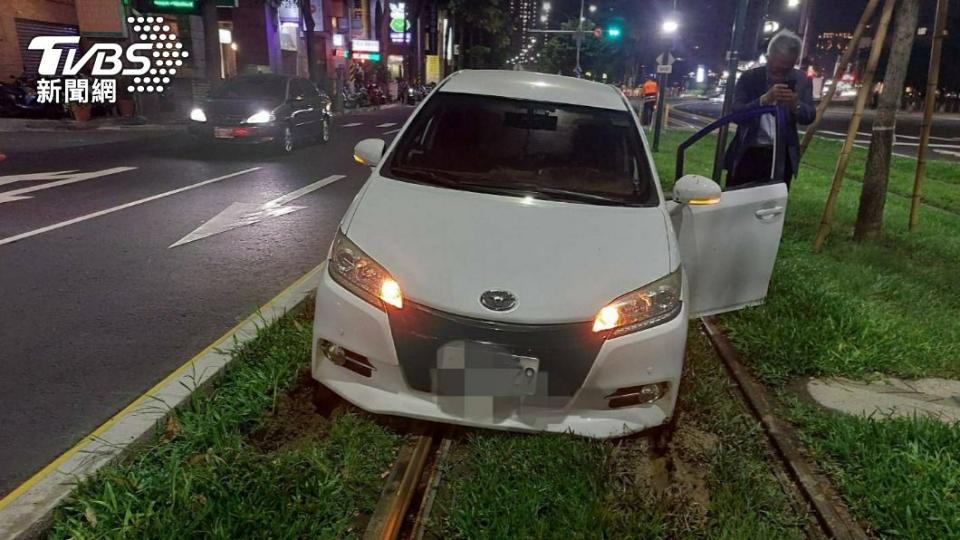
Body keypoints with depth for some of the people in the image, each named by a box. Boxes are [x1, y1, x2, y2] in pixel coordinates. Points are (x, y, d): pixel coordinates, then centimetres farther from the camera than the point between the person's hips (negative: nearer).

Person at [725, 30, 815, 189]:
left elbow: (810, 116, -1)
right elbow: (736, 113, -13)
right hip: (748, 154, -2)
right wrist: (764, 99, -29)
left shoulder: (801, 81, 4)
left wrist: (795, 105, -23)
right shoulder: (749, 78, -3)